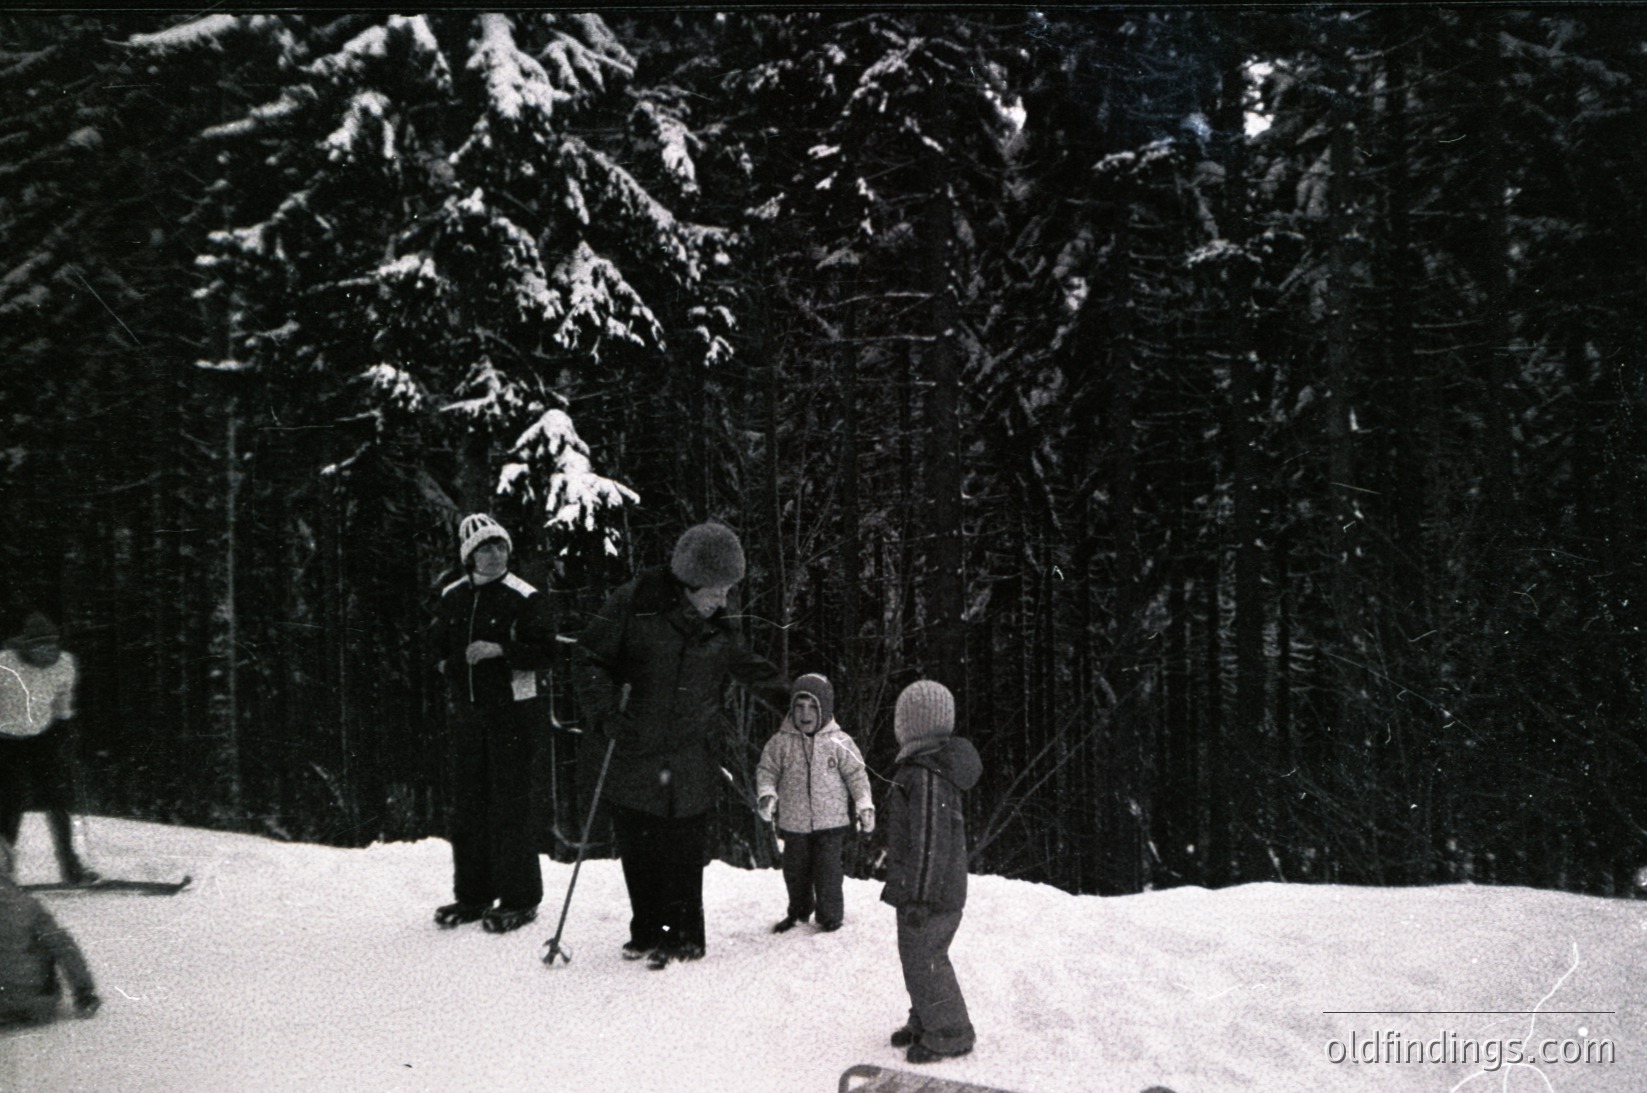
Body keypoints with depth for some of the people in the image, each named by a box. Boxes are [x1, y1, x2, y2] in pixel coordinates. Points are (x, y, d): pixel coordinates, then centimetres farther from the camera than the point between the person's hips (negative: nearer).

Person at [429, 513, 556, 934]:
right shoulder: (452, 597, 10)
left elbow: (545, 651, -10)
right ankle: (472, 894, 22)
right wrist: (451, 663, 7)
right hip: (465, 709, 6)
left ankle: (519, 898, 5)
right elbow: (440, 645, 25)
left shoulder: (524, 597, -7)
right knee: (468, 801, 10)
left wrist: (500, 651, -19)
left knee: (510, 803, -4)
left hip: (510, 708, -6)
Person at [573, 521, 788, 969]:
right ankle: (647, 931, 25)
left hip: (690, 764, 2)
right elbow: (590, 657, -3)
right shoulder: (632, 605, -8)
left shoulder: (719, 629, 4)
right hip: (632, 753, -1)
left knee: (684, 854, 2)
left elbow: (753, 670, 21)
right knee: (637, 851, 7)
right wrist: (605, 710, -14)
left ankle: (684, 935, 17)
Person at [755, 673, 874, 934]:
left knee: (827, 870, -1)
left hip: (831, 821, -2)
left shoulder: (839, 742, -8)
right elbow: (766, 769, 3)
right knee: (795, 869, 15)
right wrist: (766, 794, -15)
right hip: (794, 821, 2)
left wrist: (865, 806, -5)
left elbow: (856, 774, -1)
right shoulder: (781, 742, -4)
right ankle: (798, 911, 37)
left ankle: (831, 915, 18)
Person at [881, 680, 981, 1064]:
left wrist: (919, 897, -19)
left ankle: (948, 1034, 15)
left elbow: (930, 841, -24)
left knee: (924, 960, 3)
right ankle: (924, 1021, 35)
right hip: (945, 885, 10)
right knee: (918, 956, 21)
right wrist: (900, 881, 27)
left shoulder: (926, 776, -26)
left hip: (930, 891, -10)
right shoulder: (939, 765, 7)